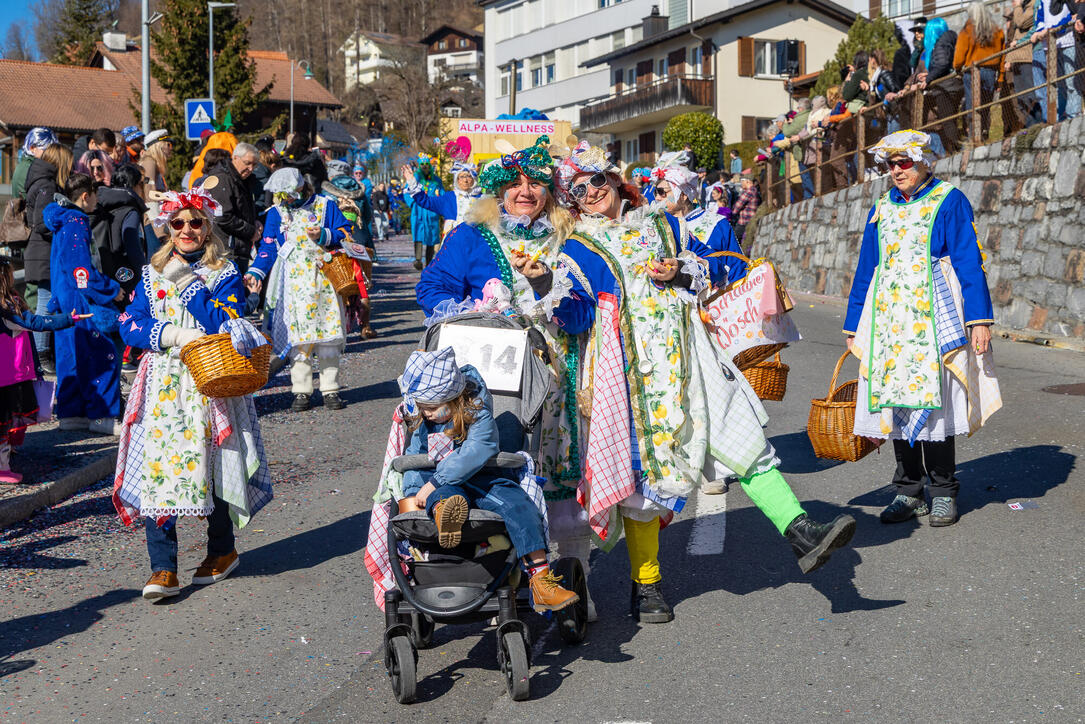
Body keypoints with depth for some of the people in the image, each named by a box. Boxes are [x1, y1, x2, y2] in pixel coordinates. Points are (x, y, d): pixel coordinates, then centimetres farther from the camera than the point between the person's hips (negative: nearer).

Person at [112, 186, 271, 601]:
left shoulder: (225, 274, 3)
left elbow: (226, 326, -12)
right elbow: (130, 326, 5)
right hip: (164, 385, 2)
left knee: (213, 465, 3)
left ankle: (221, 551, 26)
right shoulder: (152, 273, 13)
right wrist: (177, 335, -10)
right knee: (157, 468, -8)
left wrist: (189, 284, -13)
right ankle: (163, 569, -5)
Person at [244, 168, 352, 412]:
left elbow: (345, 234, 7)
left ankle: (330, 390, 8)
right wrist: (255, 273, -7)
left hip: (325, 279, 0)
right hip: (295, 282, 0)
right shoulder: (276, 213, 9)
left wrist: (324, 235, -11)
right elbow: (268, 248, 7)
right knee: (298, 336, -5)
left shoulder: (325, 205, 6)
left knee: (328, 334, 0)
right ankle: (301, 391, 3)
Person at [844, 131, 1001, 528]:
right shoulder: (881, 209, 15)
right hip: (888, 320, 5)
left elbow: (969, 263, -3)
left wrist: (979, 319, -11)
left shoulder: (949, 201, 1)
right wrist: (854, 327, 16)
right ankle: (908, 491, 13)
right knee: (896, 402, 3)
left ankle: (943, 493, 7)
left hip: (933, 316, -4)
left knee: (933, 401, -6)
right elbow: (865, 271, 19)